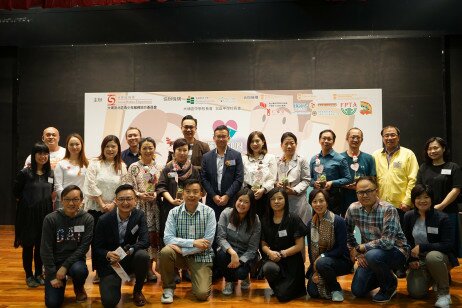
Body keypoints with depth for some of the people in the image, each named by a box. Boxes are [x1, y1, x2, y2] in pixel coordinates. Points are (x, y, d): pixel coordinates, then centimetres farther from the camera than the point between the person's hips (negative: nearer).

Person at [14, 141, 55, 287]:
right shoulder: (25, 173, -10)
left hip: (45, 213, 4)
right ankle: (29, 276, 21)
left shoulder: (50, 173, 4)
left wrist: (47, 202, 4)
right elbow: (16, 192, -1)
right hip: (28, 214, -3)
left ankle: (39, 274, 24)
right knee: (28, 245, 8)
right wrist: (28, 202, 1)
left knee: (41, 245, 10)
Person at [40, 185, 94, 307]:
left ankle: (79, 288, 2)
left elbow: (84, 247, -12)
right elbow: (45, 249, -8)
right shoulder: (51, 219, -9)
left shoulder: (87, 219, -8)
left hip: (75, 260, 0)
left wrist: (65, 266, -20)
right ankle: (62, 282, 23)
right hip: (55, 261, 0)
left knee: (79, 270, -35)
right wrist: (52, 275, -12)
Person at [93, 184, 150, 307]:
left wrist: (128, 250, -34)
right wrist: (108, 255, -29)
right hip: (109, 263, -1)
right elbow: (97, 248, -6)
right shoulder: (104, 220, -10)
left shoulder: (140, 215, -7)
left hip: (130, 259, 1)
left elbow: (145, 241, -16)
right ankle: (115, 282, 21)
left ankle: (137, 290, -2)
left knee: (142, 255, -33)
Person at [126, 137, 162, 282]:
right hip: (139, 205, -2)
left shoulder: (158, 168, 8)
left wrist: (155, 194, -11)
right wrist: (139, 195, -17)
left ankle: (150, 267, 16)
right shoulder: (133, 167, 2)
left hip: (154, 206, 2)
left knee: (153, 236, 4)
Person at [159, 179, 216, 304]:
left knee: (202, 294, -18)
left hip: (201, 256, -1)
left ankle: (192, 274, 17)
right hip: (180, 254, 1)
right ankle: (168, 287, -6)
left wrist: (181, 249, -21)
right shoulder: (174, 212, -6)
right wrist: (193, 242, -24)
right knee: (165, 252, -31)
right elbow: (167, 238, -16)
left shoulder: (209, 212, -10)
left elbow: (208, 243, -16)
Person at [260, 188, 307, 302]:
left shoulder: (294, 219, -7)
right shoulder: (265, 221, 5)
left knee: (283, 295, -16)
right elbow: (263, 244, 7)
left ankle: (297, 286, 20)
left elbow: (299, 246, -8)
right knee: (268, 269, -34)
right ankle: (278, 286, 1)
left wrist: (281, 253, -17)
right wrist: (270, 252, -16)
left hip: (292, 260, -3)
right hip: (273, 259, 3)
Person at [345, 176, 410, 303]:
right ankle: (383, 275, 28)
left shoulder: (388, 210, -25)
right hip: (371, 253, 5)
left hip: (395, 251, -5)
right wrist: (357, 253, -6)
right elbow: (347, 233, 5)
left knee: (373, 256, -37)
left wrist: (359, 248, -22)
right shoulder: (353, 209, -8)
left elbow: (387, 242, -31)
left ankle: (391, 284, -5)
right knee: (357, 291, 0)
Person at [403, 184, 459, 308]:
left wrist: (422, 247, -24)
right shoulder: (408, 217, -1)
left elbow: (448, 245, -19)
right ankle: (432, 279, 25)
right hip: (418, 261, 4)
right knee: (415, 293, -12)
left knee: (432, 256, -39)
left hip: (441, 257, -4)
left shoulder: (442, 218, -14)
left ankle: (444, 292, -14)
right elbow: (406, 241, 7)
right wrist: (411, 259, -7)